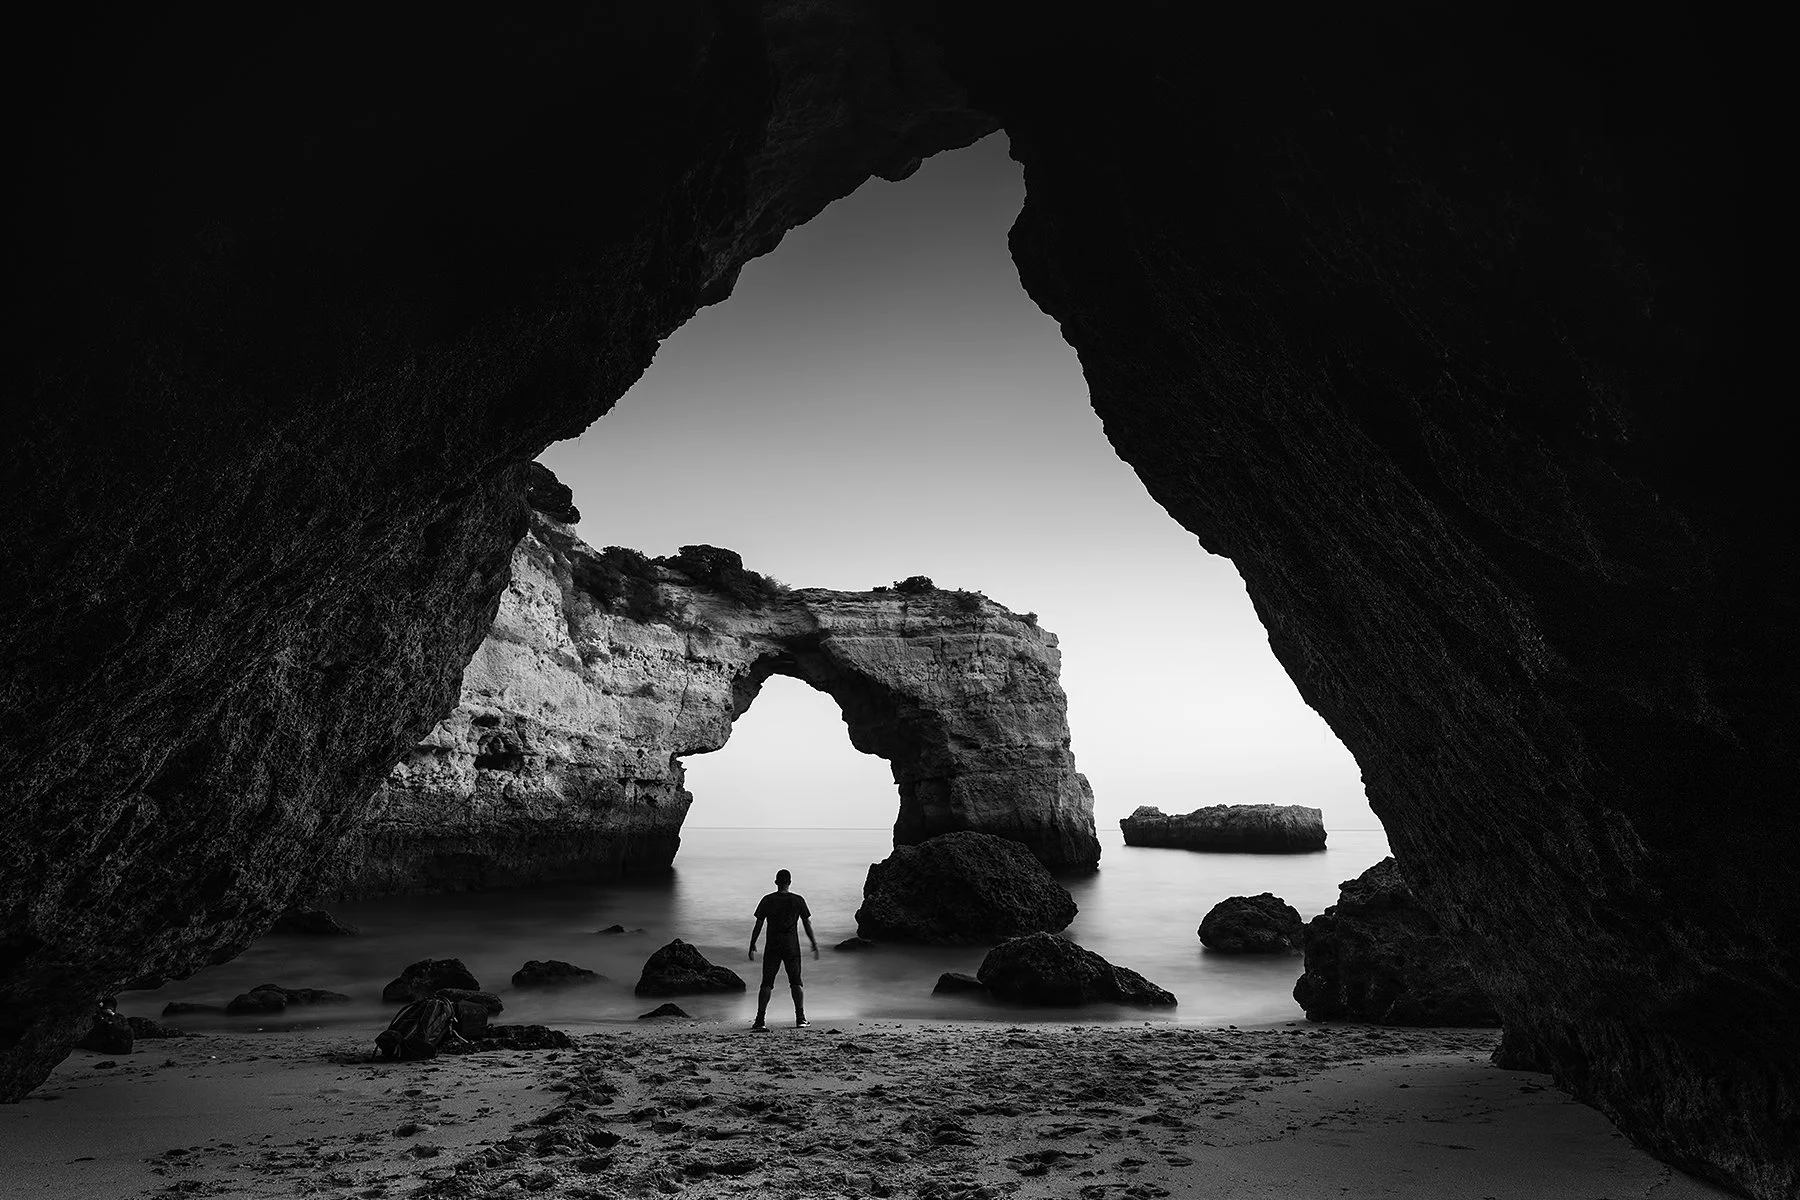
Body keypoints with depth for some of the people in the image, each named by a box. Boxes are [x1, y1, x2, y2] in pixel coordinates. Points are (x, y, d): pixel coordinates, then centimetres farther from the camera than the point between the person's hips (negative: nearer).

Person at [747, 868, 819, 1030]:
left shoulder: (767, 900, -1)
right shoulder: (798, 900, -1)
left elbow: (758, 925, 0)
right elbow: (807, 925, 2)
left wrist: (752, 946, 7)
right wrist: (814, 944, 11)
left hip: (772, 946, 0)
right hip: (792, 946, 0)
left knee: (766, 983, 4)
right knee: (795, 982, 9)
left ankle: (760, 1019, -3)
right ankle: (800, 1019, 4)